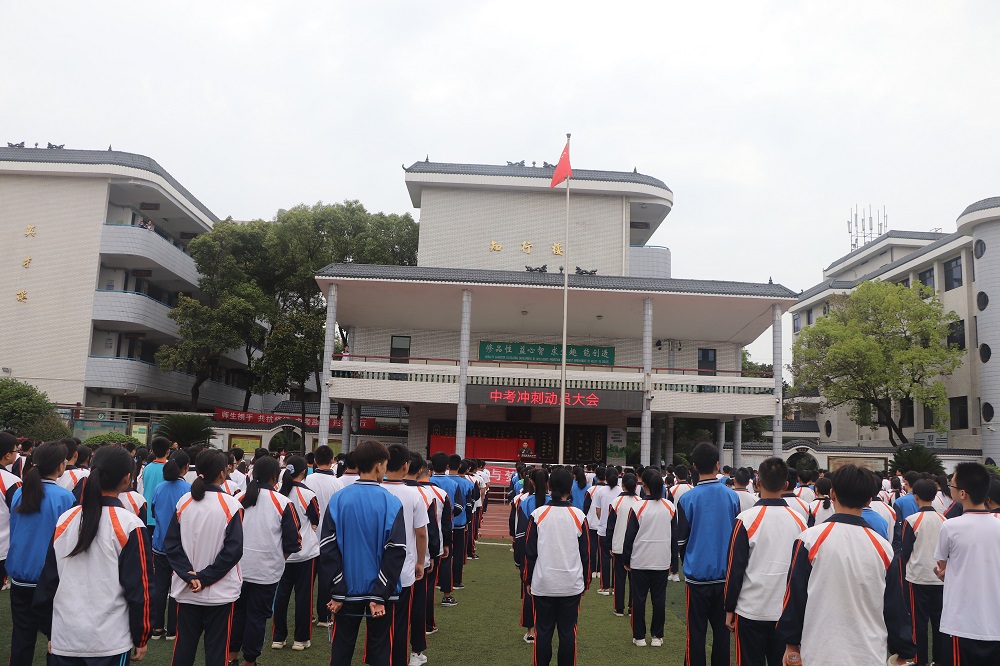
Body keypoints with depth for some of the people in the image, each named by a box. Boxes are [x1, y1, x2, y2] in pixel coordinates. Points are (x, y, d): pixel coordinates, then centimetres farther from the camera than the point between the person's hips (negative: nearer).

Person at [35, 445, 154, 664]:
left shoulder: (65, 520, 0)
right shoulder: (130, 526, -13)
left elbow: (48, 580, 8)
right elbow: (138, 589, -10)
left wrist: (50, 632, 20)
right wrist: (141, 638, 2)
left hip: (63, 639, 4)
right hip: (110, 642, -4)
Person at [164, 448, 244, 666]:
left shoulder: (184, 502, -3)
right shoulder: (231, 505, -14)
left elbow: (171, 544, -2)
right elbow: (233, 550, -16)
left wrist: (190, 576, -7)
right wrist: (205, 578, -10)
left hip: (187, 591, 3)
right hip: (220, 591, -3)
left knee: (183, 646, 16)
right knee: (216, 648, 8)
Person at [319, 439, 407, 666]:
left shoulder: (338, 500, -5)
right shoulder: (391, 503, -10)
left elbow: (327, 548, -6)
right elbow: (396, 552, -14)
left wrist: (336, 592, -2)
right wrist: (380, 596, -10)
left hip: (347, 590, 2)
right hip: (381, 592, -2)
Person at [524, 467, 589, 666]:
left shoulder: (537, 515, -6)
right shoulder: (579, 516, -4)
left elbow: (529, 552, -1)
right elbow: (585, 554, 3)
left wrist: (528, 580, 10)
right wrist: (585, 582, 15)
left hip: (543, 584, 0)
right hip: (572, 585, 0)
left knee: (543, 631, 9)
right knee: (568, 631, 9)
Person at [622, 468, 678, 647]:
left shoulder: (637, 508, -12)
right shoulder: (670, 508, -1)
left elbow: (630, 536, -7)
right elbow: (674, 536, 6)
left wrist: (626, 560, 4)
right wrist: (672, 562, 15)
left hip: (640, 561, -3)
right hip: (662, 561, 3)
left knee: (639, 599, 7)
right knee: (659, 599, 10)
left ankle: (639, 636, 14)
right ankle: (657, 636, 17)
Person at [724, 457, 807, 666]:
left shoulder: (746, 519, -13)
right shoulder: (798, 520, -1)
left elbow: (735, 568, -9)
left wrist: (729, 609, 1)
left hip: (751, 610, -3)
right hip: (787, 612, 4)